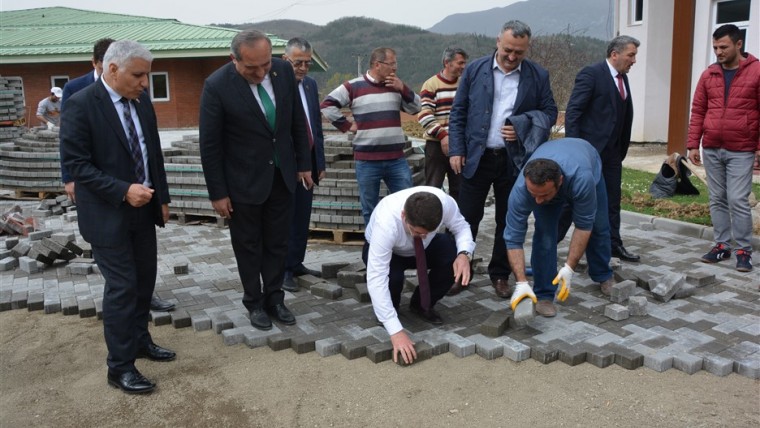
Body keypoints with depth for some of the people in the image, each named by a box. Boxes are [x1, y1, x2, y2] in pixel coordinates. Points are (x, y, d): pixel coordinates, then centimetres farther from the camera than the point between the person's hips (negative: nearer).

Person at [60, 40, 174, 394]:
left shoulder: (141, 100, 4)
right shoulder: (81, 104, -15)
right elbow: (76, 163, -17)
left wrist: (162, 197, 10)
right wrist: (123, 191, -24)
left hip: (143, 209, 7)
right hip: (108, 213, -6)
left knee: (145, 279, 15)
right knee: (122, 286, -3)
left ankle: (139, 339, 35)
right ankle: (120, 367, 11)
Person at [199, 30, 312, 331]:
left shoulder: (284, 71, -8)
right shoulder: (217, 86, -19)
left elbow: (298, 121, 5)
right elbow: (209, 144, -13)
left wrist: (303, 163, 6)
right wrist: (218, 193, -10)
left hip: (282, 174, 4)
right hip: (244, 179, -3)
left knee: (277, 242, 13)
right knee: (249, 246, 11)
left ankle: (274, 298, 28)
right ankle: (254, 302, 28)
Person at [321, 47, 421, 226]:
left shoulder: (395, 85, 11)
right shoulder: (354, 86, -3)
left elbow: (415, 108, 10)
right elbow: (327, 105, -4)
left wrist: (403, 89, -4)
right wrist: (346, 125, -6)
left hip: (397, 159, 3)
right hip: (367, 161, -3)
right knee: (370, 210, 8)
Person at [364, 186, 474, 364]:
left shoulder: (445, 203, -33)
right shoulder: (386, 221, -42)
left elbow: (461, 227, -12)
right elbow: (376, 279, -44)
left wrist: (464, 254, -36)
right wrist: (396, 331, -48)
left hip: (424, 249, 3)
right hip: (386, 251, -3)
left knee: (455, 255, -26)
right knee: (392, 276, -37)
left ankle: (422, 305, 0)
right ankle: (387, 310, 0)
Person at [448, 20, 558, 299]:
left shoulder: (538, 76, 1)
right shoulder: (475, 70, 0)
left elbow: (549, 112, 7)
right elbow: (458, 113, 2)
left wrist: (524, 128, -12)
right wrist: (456, 150, -6)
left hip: (514, 160, 1)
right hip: (477, 158, -1)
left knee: (508, 221, 10)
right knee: (467, 218, 4)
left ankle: (500, 275, 24)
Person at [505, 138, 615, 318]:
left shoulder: (582, 178, -48)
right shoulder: (521, 189, -42)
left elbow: (584, 225, -34)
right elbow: (513, 238, -33)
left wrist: (569, 269, -34)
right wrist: (521, 283, -40)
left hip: (589, 164, 0)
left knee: (599, 226, 7)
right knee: (544, 232, -18)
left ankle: (603, 275, 35)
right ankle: (543, 294, -5)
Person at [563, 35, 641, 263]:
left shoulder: (623, 78, 12)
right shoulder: (591, 73, -12)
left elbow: (625, 115, 15)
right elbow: (573, 111, -16)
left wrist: (622, 149, 11)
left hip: (612, 151, 8)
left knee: (612, 201, 13)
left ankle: (613, 244, 23)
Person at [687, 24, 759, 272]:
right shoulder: (708, 75, 7)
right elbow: (698, 111, 8)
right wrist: (693, 144, 2)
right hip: (711, 150, 4)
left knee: (738, 201, -5)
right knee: (717, 201, 8)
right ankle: (722, 246, 18)